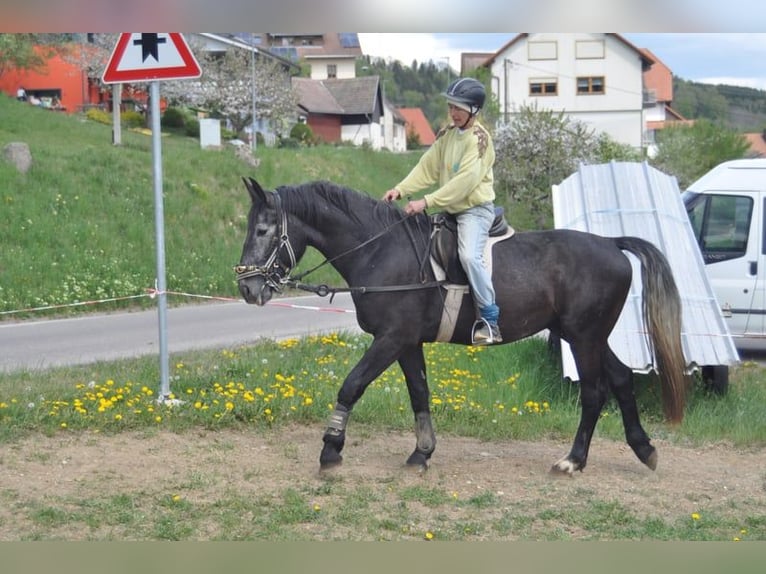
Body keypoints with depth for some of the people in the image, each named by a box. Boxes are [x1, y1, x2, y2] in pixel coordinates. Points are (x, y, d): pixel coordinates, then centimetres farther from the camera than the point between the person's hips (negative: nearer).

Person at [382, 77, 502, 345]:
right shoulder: (447, 135, 11)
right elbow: (427, 168, 7)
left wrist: (427, 202, -26)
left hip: (476, 209, -9)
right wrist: (400, 189, -8)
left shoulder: (479, 138, -14)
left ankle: (489, 319, -24)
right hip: (451, 210, 9)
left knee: (469, 255, -30)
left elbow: (465, 180, -22)